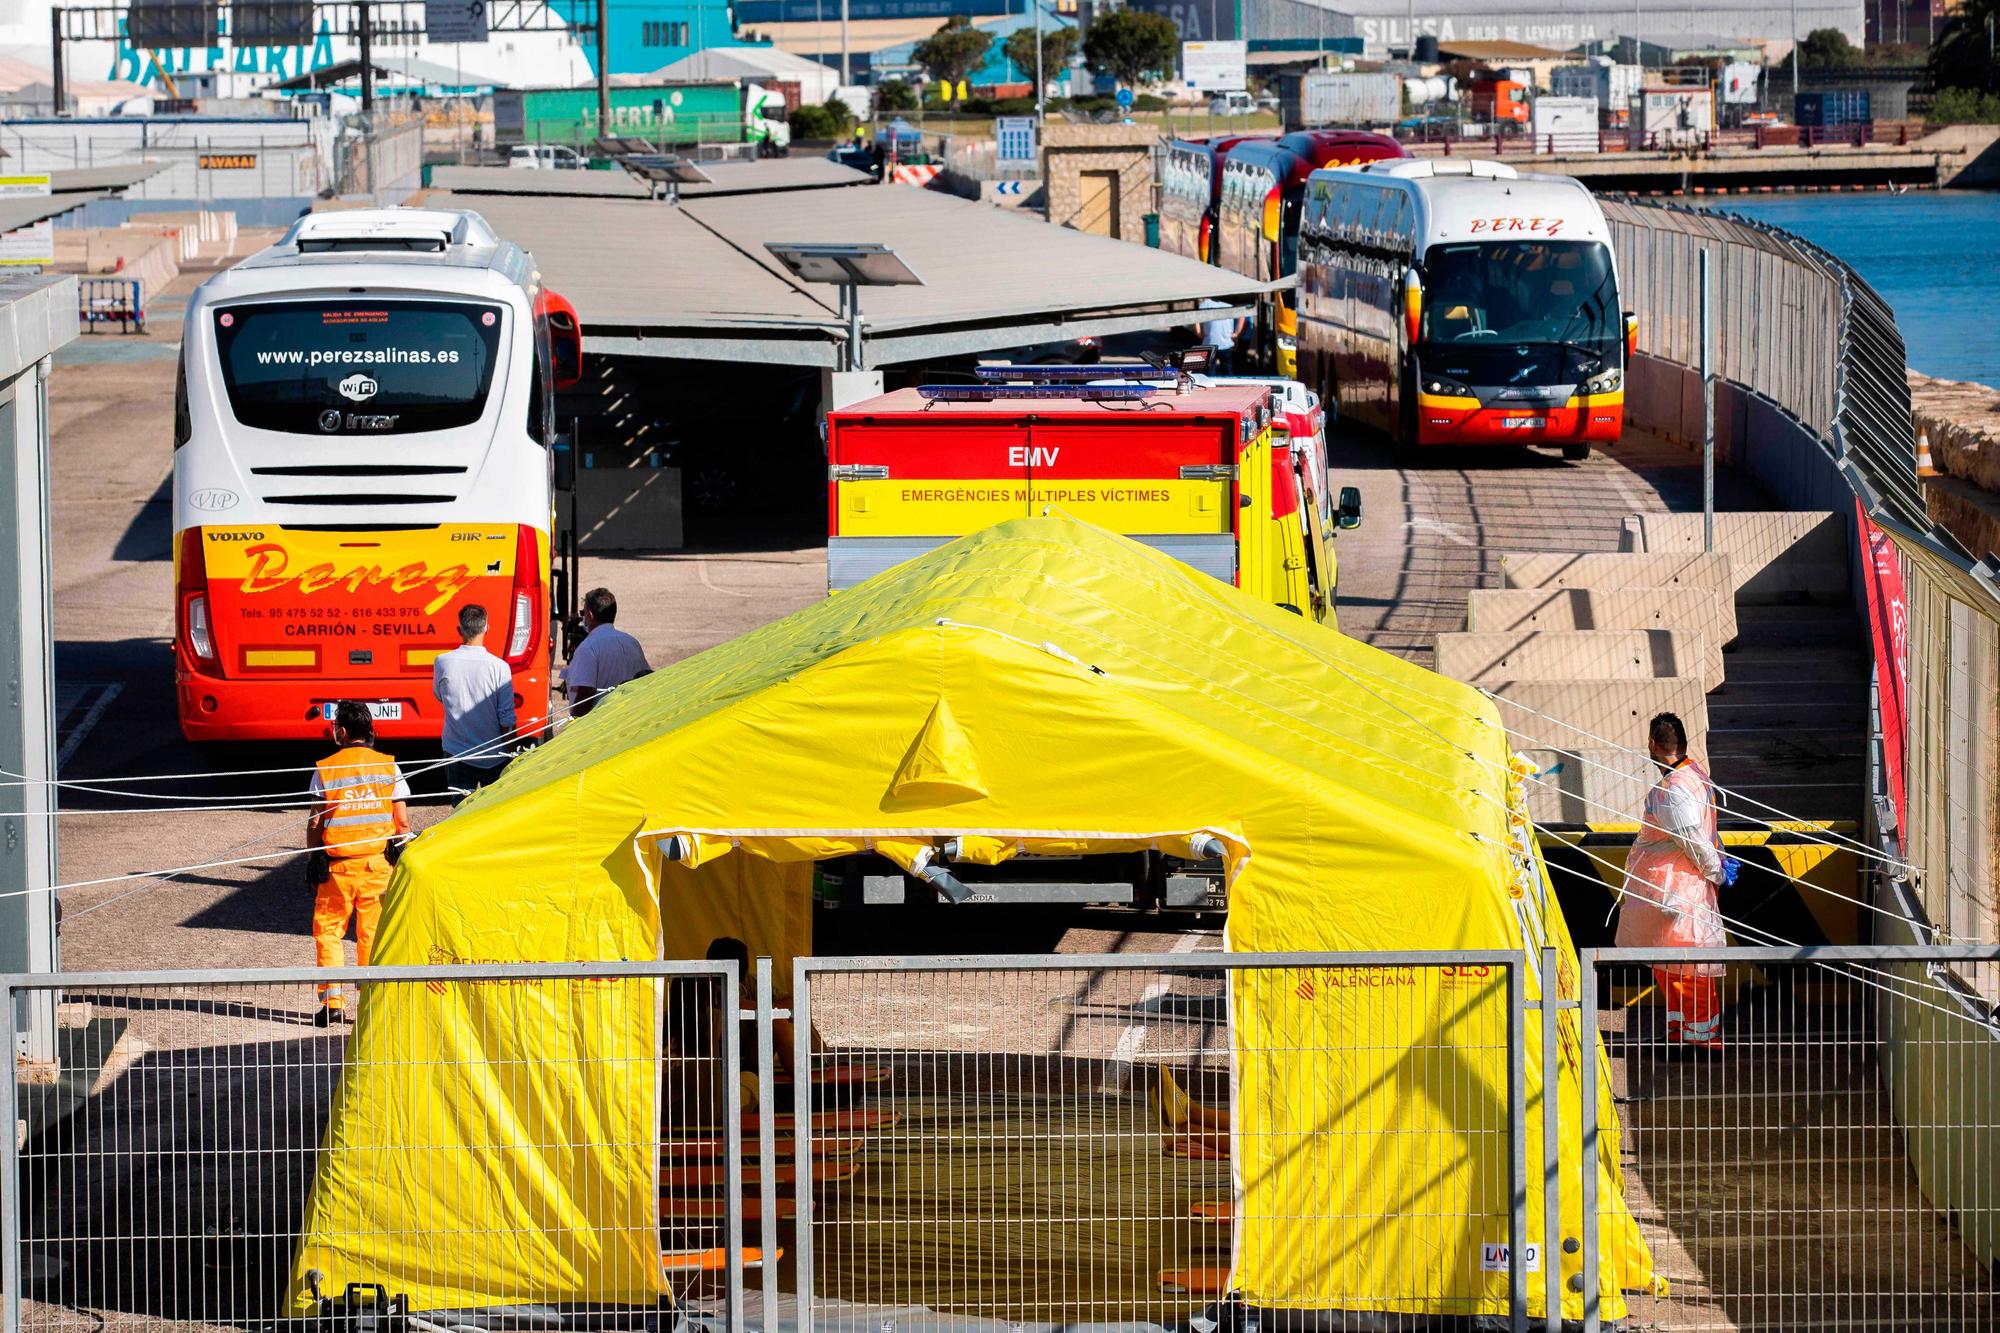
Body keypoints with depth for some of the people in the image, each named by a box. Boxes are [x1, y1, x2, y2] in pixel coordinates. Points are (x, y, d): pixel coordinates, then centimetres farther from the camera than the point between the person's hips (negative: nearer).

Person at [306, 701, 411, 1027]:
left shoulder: (325, 769, -5)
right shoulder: (389, 766, 0)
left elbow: (316, 822, -3)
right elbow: (403, 821, 1)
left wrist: (311, 860, 7)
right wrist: (401, 860, 12)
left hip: (338, 865, -2)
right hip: (378, 863, 2)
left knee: (327, 930, 8)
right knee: (372, 933, 9)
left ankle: (332, 1000, -1)